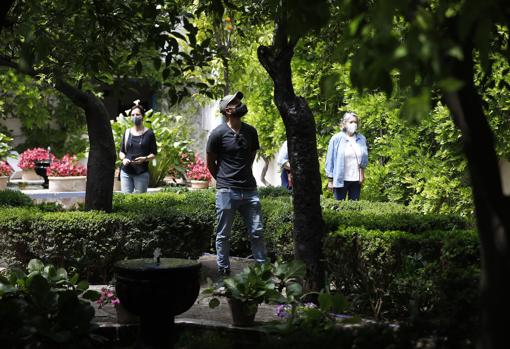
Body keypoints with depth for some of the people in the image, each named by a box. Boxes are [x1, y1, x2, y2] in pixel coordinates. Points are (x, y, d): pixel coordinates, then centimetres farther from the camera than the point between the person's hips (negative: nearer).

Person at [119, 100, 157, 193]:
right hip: (126, 172, 2)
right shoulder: (127, 133, 11)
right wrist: (124, 158, -5)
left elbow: (154, 154, 4)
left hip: (142, 173, -2)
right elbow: (121, 152, 16)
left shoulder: (149, 133, 3)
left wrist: (145, 158, -15)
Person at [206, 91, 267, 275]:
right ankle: (223, 270, 14)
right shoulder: (218, 133, -6)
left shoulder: (250, 131, 7)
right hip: (226, 191, -4)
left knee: (257, 232, 5)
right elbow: (210, 163, 4)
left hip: (249, 189, 4)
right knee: (223, 234, 4)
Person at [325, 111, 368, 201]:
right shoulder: (336, 139, -5)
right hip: (340, 179, -3)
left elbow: (364, 158, 12)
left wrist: (362, 174, 2)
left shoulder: (361, 139, 5)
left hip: (356, 180, 3)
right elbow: (330, 160, -3)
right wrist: (330, 180, -4)